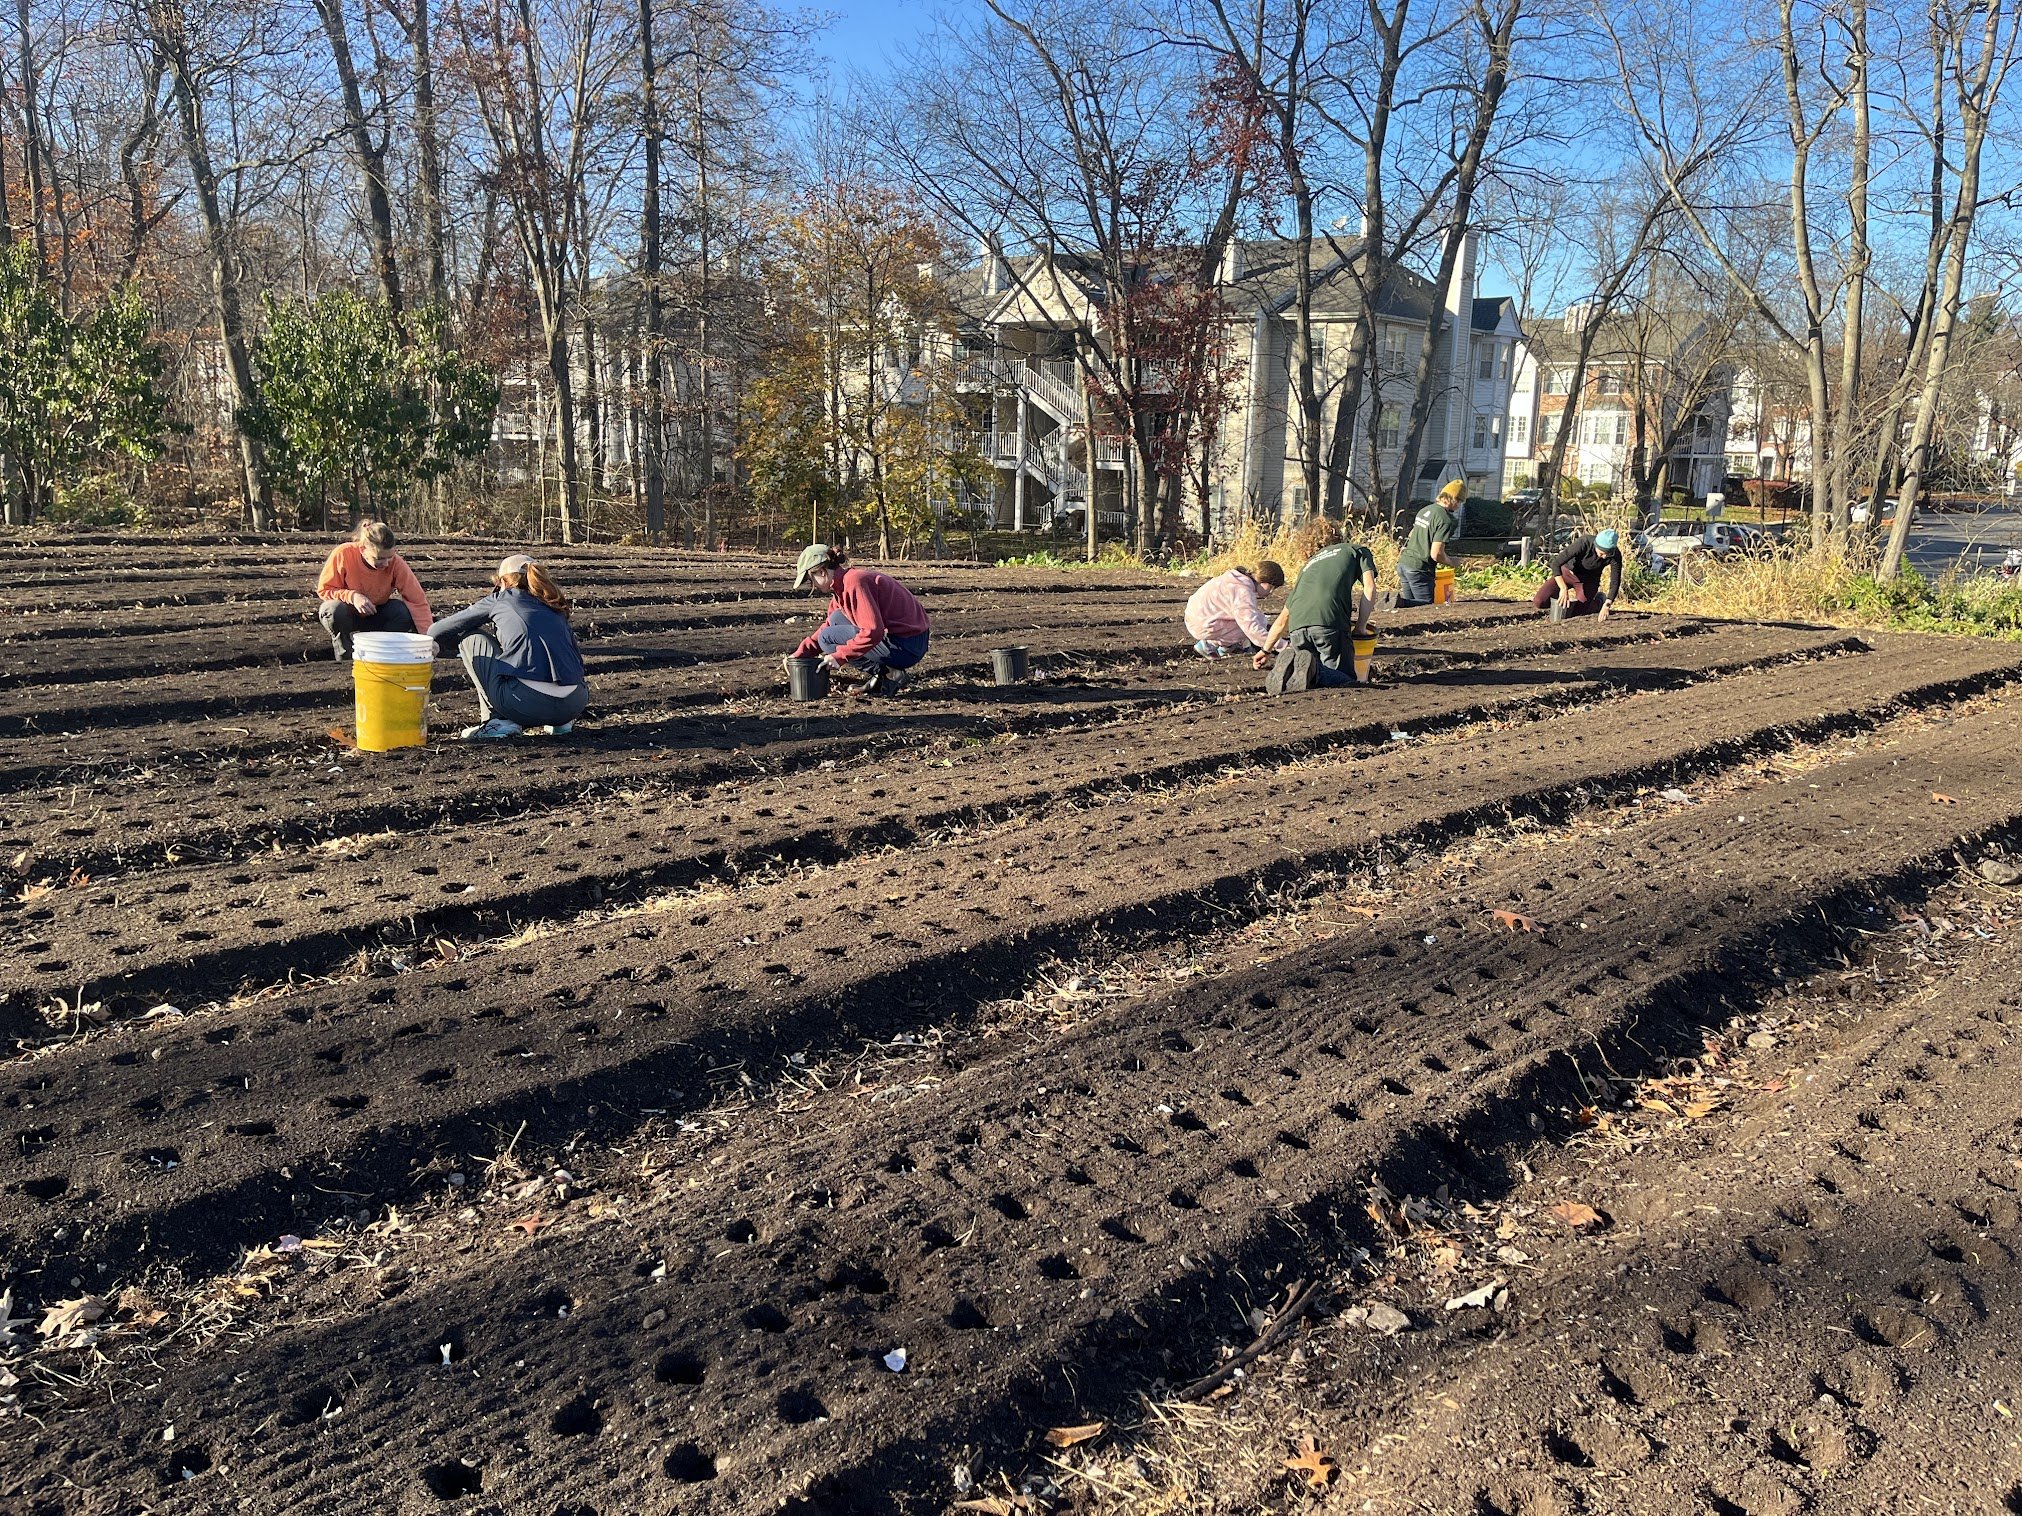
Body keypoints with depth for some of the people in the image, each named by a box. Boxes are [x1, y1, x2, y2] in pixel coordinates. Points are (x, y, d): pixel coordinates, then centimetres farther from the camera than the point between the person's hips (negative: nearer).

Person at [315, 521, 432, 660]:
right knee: (335, 611, -36)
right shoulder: (343, 554, -27)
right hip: (348, 611, -1)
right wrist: (352, 596, -35)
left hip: (376, 614, 1)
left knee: (404, 613, -29)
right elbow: (323, 590, -16)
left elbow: (418, 601, -24)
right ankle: (344, 656, -8)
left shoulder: (396, 563, -24)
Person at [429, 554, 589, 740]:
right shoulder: (555, 609, 25)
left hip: (529, 702, -5)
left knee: (471, 639, 18)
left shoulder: (500, 600, 16)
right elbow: (577, 660, 27)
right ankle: (560, 722, 18)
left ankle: (498, 720, 10)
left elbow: (450, 626, 24)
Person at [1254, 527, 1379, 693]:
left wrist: (1265, 650, 47)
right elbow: (1369, 588, 10)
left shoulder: (1309, 563, 37)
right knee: (1345, 679, 4)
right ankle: (1311, 668, -26)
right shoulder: (1358, 550, 28)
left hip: (1297, 627, 4)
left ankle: (1290, 664, -14)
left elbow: (1283, 619, 38)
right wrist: (1360, 628, 17)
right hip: (1330, 621, -4)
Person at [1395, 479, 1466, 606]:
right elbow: (1436, 554, -19)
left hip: (1403, 562, 8)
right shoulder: (1446, 520, -13)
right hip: (1419, 568, -8)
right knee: (1427, 604, -2)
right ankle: (1398, 601, -22)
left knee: (1410, 603, 16)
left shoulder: (1425, 510, 13)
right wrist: (1451, 563, 3)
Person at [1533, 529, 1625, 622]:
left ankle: (1599, 601, 16)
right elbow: (1555, 564, -35)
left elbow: (1615, 583, -20)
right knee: (1539, 602, -17)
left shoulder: (1615, 555, -26)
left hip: (1588, 581, 1)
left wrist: (1606, 605, -34)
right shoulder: (1583, 543, -33)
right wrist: (1564, 589, -44)